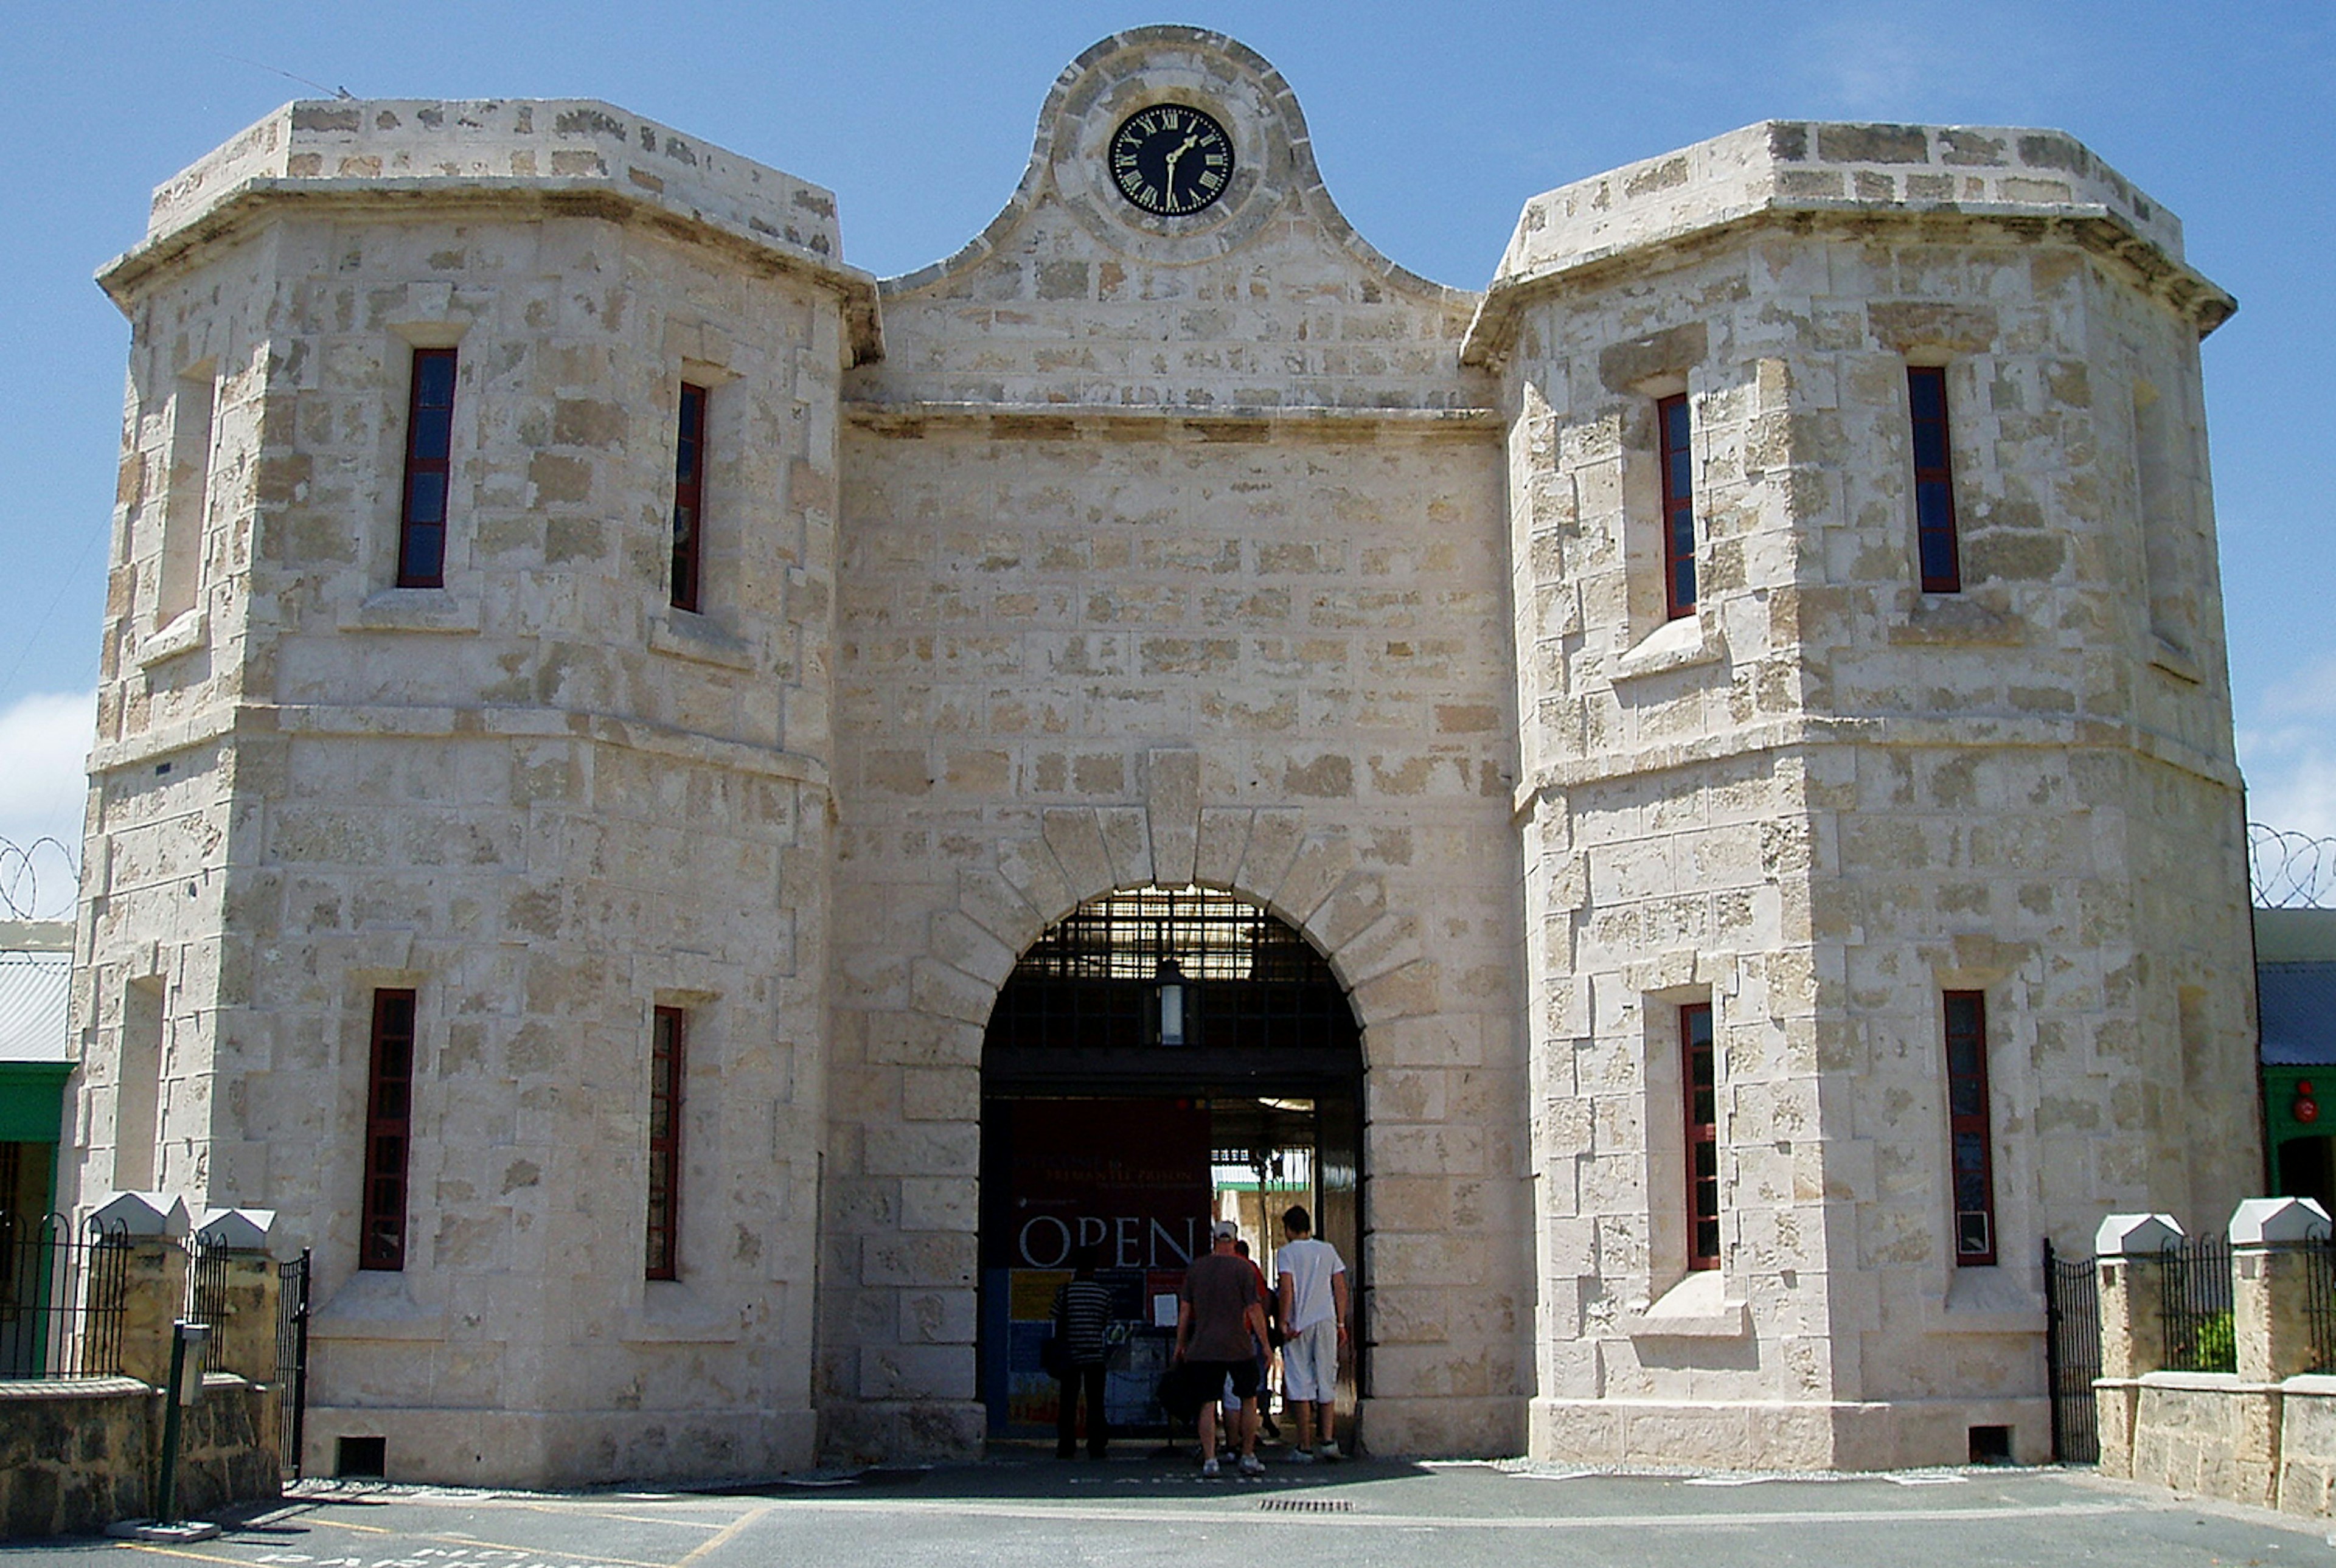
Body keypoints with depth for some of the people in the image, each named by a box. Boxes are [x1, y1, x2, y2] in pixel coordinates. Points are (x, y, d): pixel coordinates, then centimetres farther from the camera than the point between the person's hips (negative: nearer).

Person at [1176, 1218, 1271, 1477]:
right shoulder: (1244, 1268, -3)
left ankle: (1209, 1459, -4)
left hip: (1203, 1347, 2)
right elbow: (1255, 1310, -6)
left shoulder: (1196, 1267, 7)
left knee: (1207, 1404, 4)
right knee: (1248, 1400, 12)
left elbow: (1185, 1309, 9)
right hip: (1239, 1346, -2)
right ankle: (1248, 1457, 13)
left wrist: (1180, 1344, 17)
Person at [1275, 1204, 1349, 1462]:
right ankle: (1328, 1440, 4)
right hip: (1327, 1322, 4)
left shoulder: (1287, 1252, -3)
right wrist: (1341, 1324, 11)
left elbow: (1287, 1290, -14)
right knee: (1326, 1382, 12)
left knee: (1301, 1385, 0)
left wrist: (1284, 1322, -11)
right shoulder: (1328, 1250, 10)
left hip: (1299, 1325, -4)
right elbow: (1341, 1289, 7)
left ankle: (1305, 1448, 0)